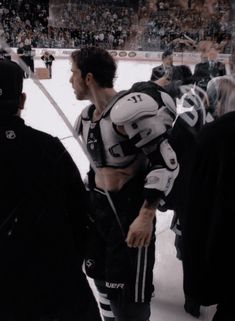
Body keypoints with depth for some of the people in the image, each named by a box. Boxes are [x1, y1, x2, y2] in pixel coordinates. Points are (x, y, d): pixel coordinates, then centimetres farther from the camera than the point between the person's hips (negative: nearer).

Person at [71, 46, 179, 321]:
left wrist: (146, 215, -23)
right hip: (98, 205, 8)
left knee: (127, 298, -2)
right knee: (102, 277, 22)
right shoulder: (87, 116, 6)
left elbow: (165, 162, -23)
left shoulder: (128, 108, -22)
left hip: (130, 209, -8)